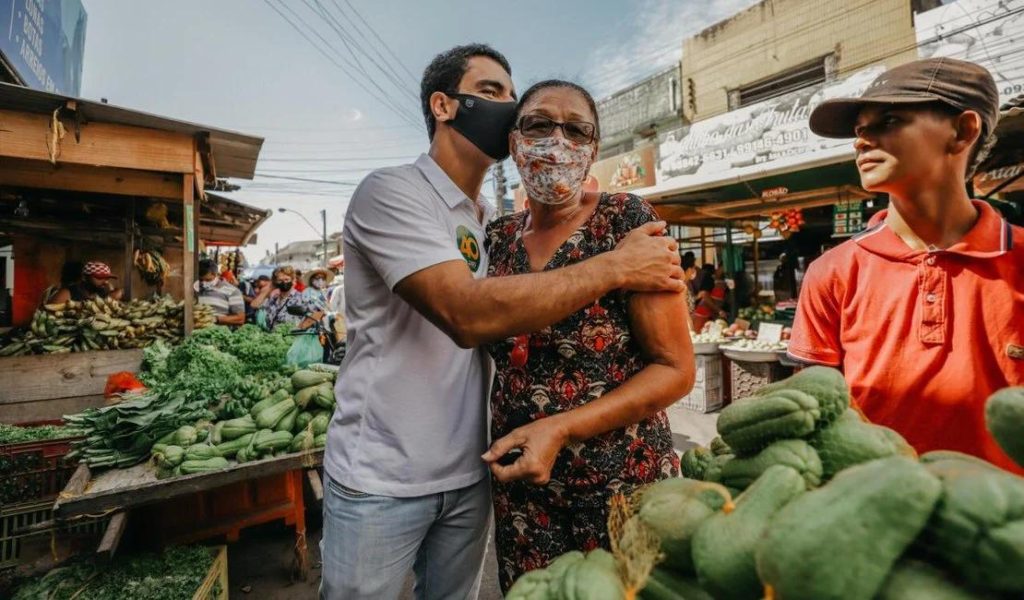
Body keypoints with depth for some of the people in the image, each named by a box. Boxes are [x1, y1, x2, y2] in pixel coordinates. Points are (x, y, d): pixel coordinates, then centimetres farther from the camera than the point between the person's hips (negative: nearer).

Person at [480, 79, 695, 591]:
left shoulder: (626, 220, -13)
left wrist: (559, 428, -21)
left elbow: (675, 369, -13)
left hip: (619, 484, -3)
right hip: (517, 481, 4)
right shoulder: (497, 238, 0)